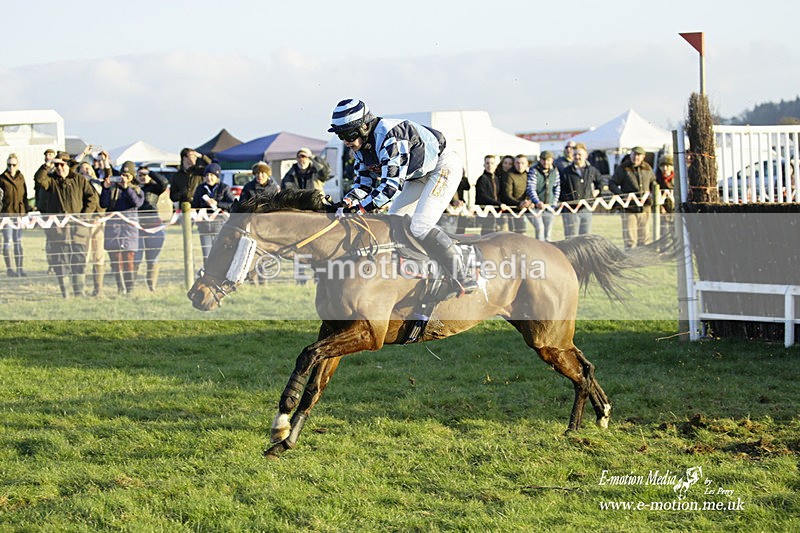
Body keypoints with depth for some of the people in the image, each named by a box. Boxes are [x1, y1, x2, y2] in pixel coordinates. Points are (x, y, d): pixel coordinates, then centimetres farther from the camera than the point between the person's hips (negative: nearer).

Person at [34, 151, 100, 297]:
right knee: (59, 261, -1)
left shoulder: (80, 180, 8)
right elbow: (39, 179, -14)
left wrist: (84, 215, -5)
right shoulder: (51, 180, 7)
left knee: (80, 260, 1)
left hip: (78, 227, 0)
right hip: (58, 228, 0)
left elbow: (92, 197, 5)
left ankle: (79, 292, 9)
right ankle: (64, 293, 4)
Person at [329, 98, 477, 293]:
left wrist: (360, 208, -38)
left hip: (444, 165, -10)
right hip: (420, 174, 10)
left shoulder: (390, 136, -34)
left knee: (420, 227, -21)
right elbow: (364, 181, 2)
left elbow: (392, 183, -38)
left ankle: (463, 279, -17)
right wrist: (347, 202, -18)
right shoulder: (361, 144, -4)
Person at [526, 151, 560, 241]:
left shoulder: (555, 171, 7)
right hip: (535, 206, -4)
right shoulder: (534, 171, -9)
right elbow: (531, 188, -18)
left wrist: (554, 202, 0)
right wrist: (537, 202, -32)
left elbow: (557, 187, 12)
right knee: (540, 228, -16)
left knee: (548, 230, 6)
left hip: (549, 206, 4)